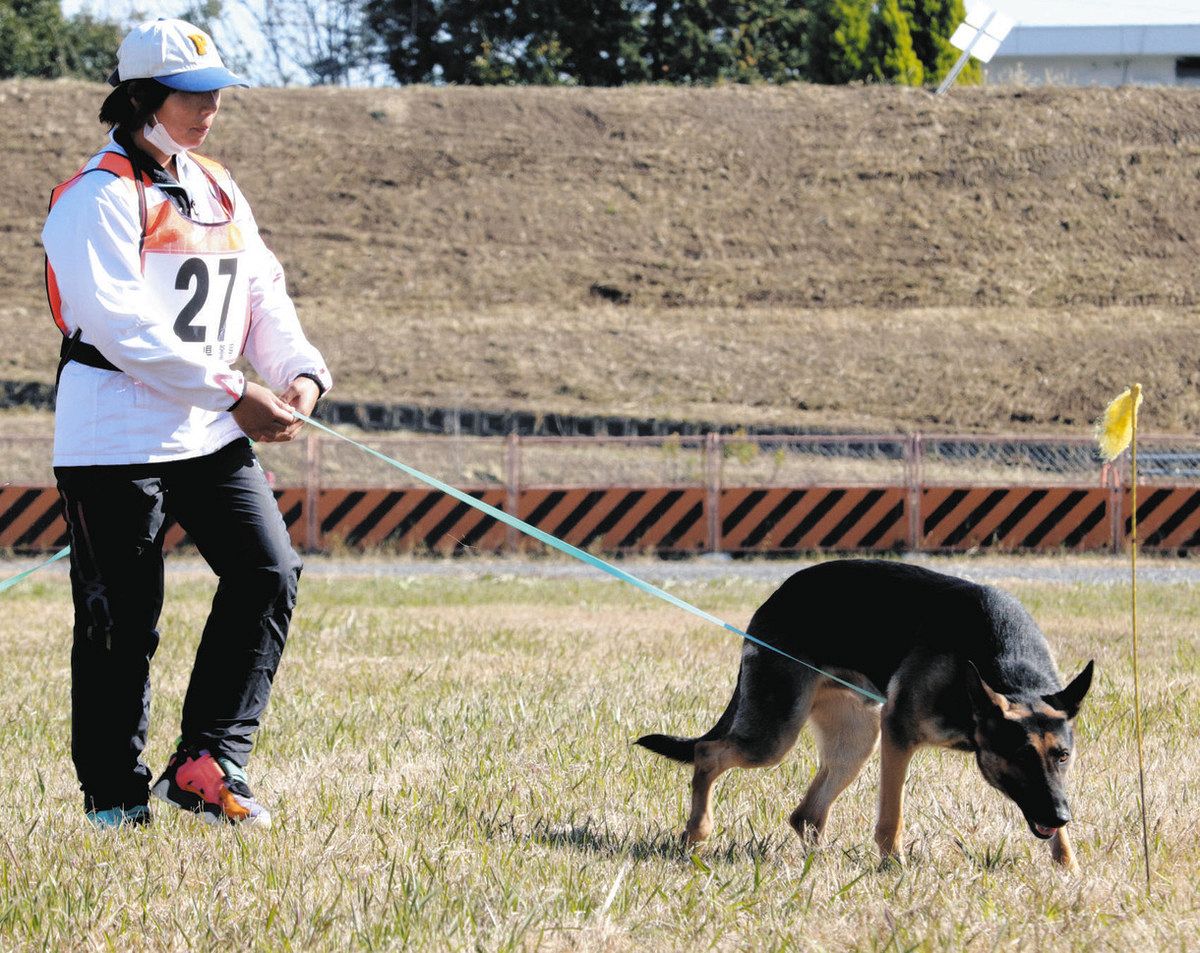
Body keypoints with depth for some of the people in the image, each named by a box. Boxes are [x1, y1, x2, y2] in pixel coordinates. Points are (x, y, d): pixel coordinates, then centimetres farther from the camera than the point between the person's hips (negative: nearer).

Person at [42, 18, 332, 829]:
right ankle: (114, 794, 11)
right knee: (122, 619, -1)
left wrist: (298, 372, -7)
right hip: (117, 438, -7)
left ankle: (208, 762, 1)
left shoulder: (216, 191, 15)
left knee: (269, 572, -5)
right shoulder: (99, 198, -11)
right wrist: (234, 396, -23)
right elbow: (125, 327, -21)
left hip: (212, 437, 7)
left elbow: (262, 295, 14)